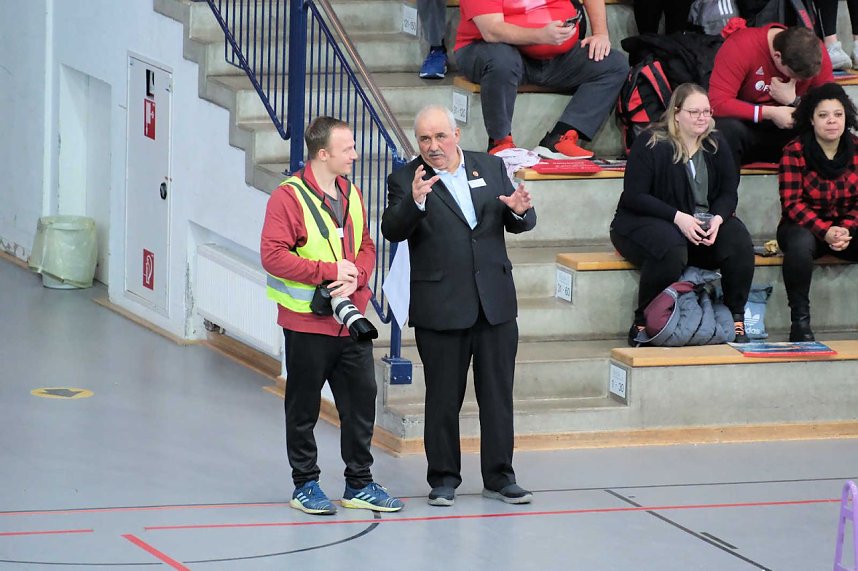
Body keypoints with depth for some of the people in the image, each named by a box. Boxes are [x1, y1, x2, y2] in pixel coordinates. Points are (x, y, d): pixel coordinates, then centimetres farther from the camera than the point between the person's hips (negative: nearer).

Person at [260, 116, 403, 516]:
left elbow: (366, 246, 14)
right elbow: (273, 255, -19)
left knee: (361, 401, 8)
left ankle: (359, 484, 18)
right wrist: (329, 271, -20)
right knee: (304, 408, 5)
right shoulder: (289, 197, -13)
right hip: (307, 323, -6)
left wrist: (356, 276, -8)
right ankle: (305, 485, 16)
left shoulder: (350, 194, 9)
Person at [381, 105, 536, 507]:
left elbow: (519, 225, 12)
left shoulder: (491, 167, 8)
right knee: (443, 398, 5)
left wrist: (520, 211, -12)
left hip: (494, 303, 3)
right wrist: (415, 202, -33)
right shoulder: (406, 180, -2)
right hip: (440, 305, -3)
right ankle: (443, 479, 14)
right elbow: (392, 231, -15)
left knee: (498, 394, 7)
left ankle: (499, 476, 16)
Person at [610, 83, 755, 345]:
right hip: (645, 222, -5)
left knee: (739, 241, -24)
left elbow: (729, 192, 7)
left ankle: (736, 321, -12)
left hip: (704, 224, 5)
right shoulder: (650, 144, -9)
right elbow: (633, 196, -14)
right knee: (671, 249, -39)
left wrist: (718, 219, -16)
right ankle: (642, 324, -22)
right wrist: (677, 217, -24)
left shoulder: (716, 145, 8)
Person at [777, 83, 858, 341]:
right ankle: (800, 320, -27)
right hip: (804, 226, -3)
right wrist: (825, 231, -25)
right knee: (800, 243, -38)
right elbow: (792, 204, -13)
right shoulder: (794, 153, -8)